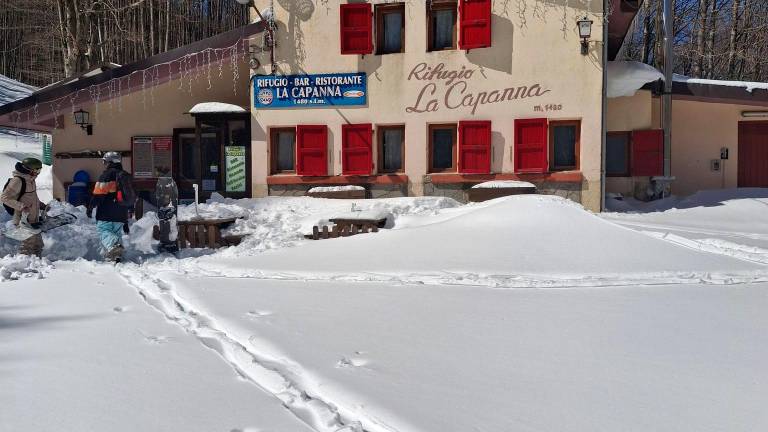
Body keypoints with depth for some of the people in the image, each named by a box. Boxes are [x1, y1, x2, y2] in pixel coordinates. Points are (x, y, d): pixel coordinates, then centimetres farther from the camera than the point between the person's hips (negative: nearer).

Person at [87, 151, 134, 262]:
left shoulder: (106, 174, -5)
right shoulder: (125, 176, 18)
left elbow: (98, 193, -12)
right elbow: (131, 195, 26)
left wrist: (90, 207, -8)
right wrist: (130, 209, 35)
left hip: (106, 212, -7)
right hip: (121, 214, 7)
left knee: (104, 231, -7)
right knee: (117, 232, 13)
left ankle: (113, 245, -34)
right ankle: (117, 255, 4)